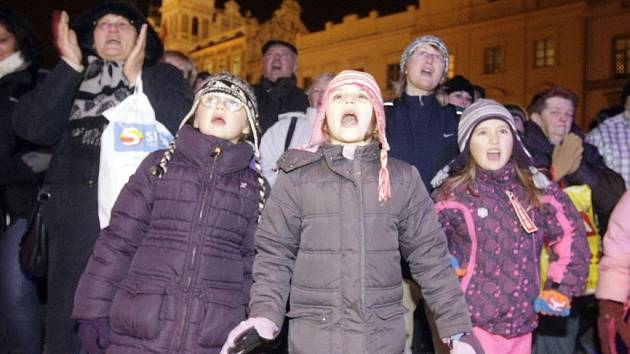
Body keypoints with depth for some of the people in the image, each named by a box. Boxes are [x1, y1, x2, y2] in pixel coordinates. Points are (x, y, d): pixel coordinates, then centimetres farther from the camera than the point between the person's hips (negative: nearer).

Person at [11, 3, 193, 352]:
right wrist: (69, 67, -4)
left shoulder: (162, 76, 11)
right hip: (74, 212, 3)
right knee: (66, 316, 9)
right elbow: (32, 127, 0)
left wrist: (138, 78, -11)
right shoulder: (67, 80, 17)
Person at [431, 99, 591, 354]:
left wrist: (562, 289, 9)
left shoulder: (538, 190, 3)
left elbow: (572, 236, 12)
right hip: (470, 325, -4)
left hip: (521, 324, 4)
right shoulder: (452, 194, -7)